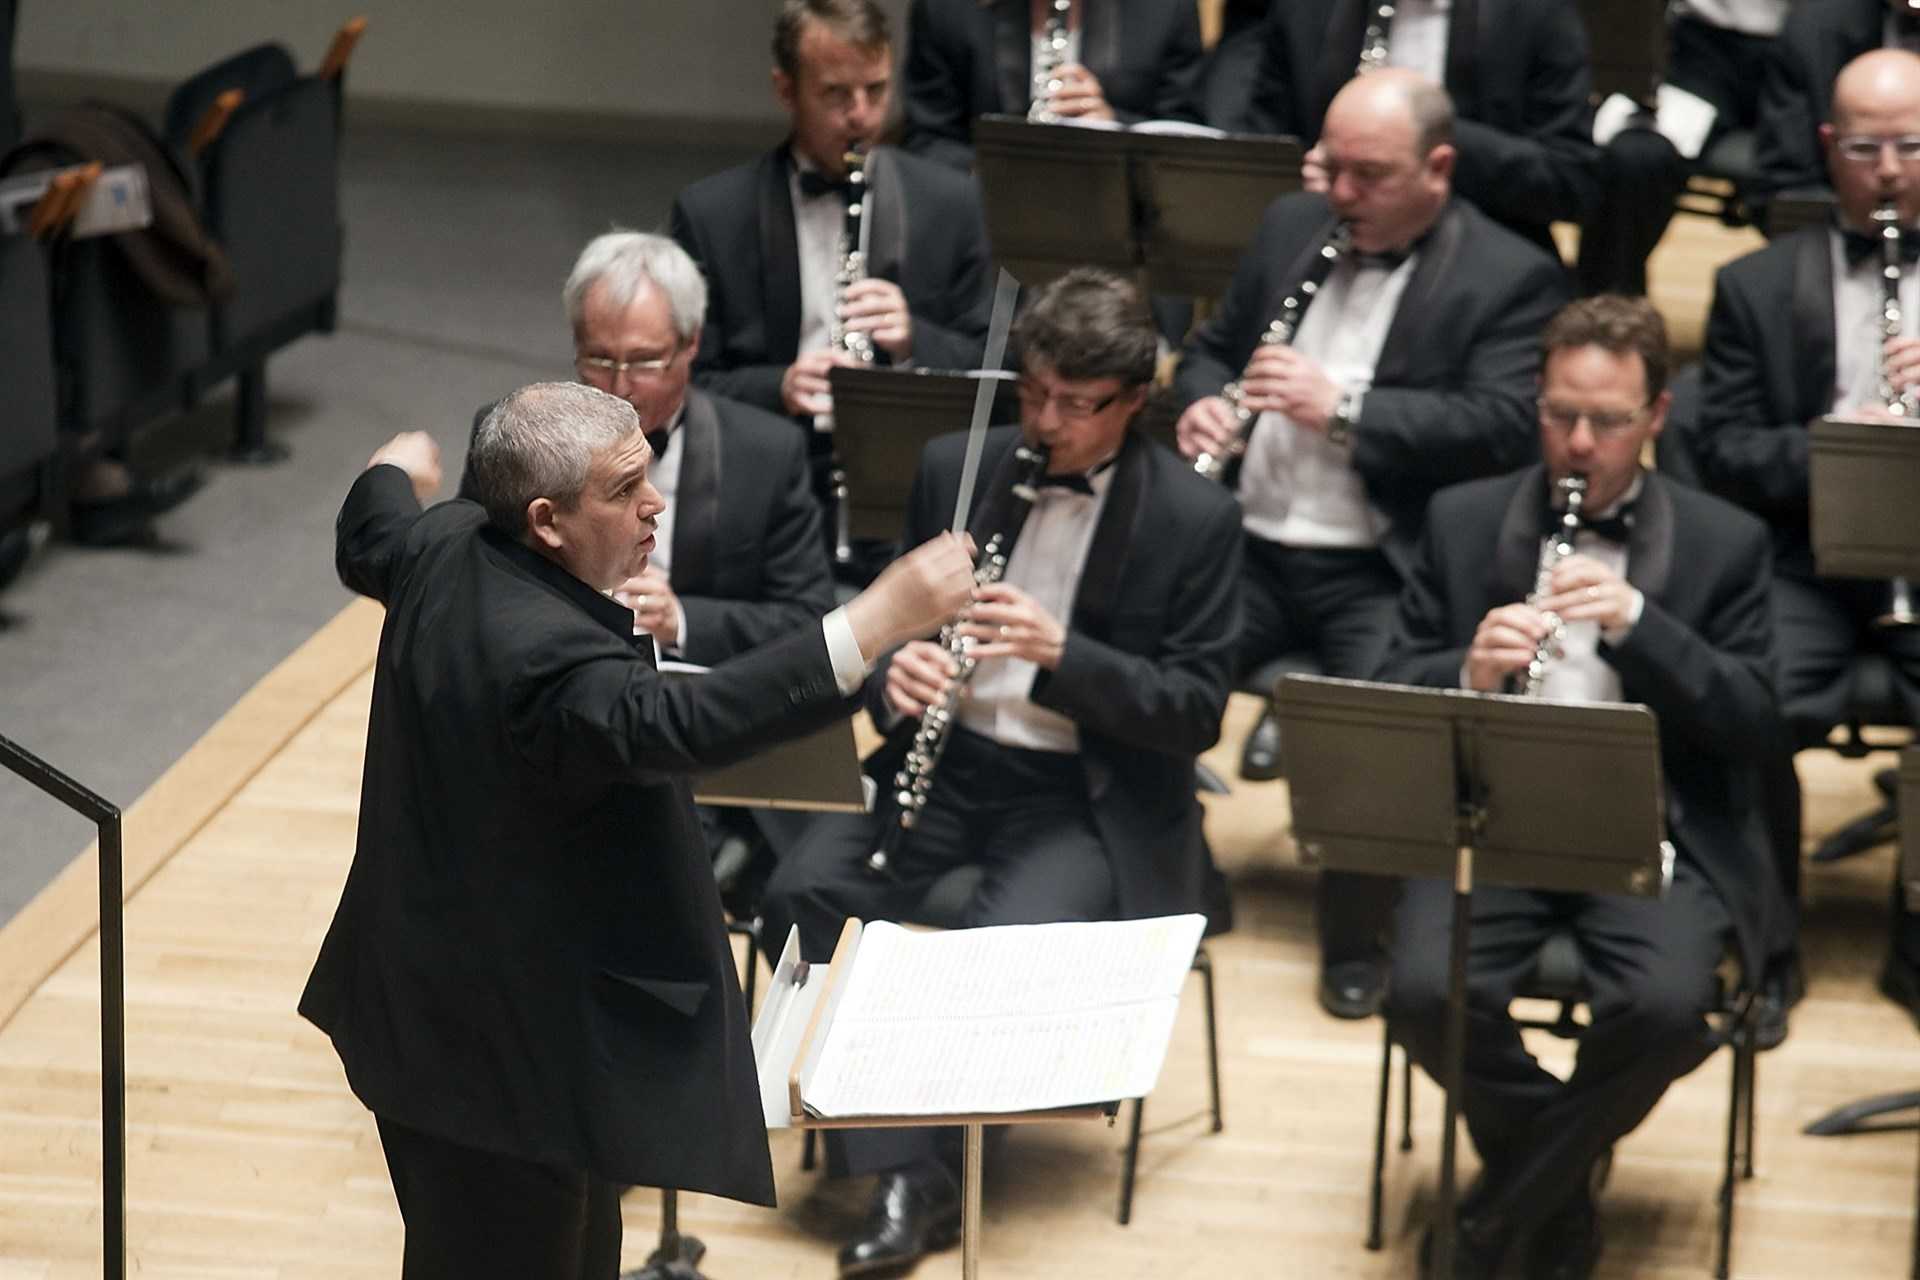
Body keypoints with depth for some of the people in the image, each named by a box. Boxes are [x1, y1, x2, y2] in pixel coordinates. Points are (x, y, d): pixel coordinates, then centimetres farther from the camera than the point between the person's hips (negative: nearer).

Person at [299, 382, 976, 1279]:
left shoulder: (447, 547, -1)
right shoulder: (542, 653, -32)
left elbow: (369, 546, 22)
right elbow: (678, 724, -46)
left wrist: (392, 475, 47)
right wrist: (879, 620, -49)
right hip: (503, 1055, -11)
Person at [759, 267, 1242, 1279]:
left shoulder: (1195, 520, -6)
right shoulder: (955, 469, 5)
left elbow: (1197, 713, -8)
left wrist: (1060, 650, -23)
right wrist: (894, 674, -12)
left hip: (1090, 802, -4)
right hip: (945, 758, 4)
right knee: (803, 891, -23)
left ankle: (919, 1162, -8)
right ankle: (902, 1164, -20)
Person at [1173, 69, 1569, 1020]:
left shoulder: (1510, 280, -4)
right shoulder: (1291, 227, 15)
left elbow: (1501, 427, -15)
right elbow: (1213, 347, 23)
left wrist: (1343, 407, -22)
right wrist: (1202, 405, -1)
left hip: (1379, 574, -5)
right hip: (1249, 548, 5)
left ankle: (1355, 940, -6)